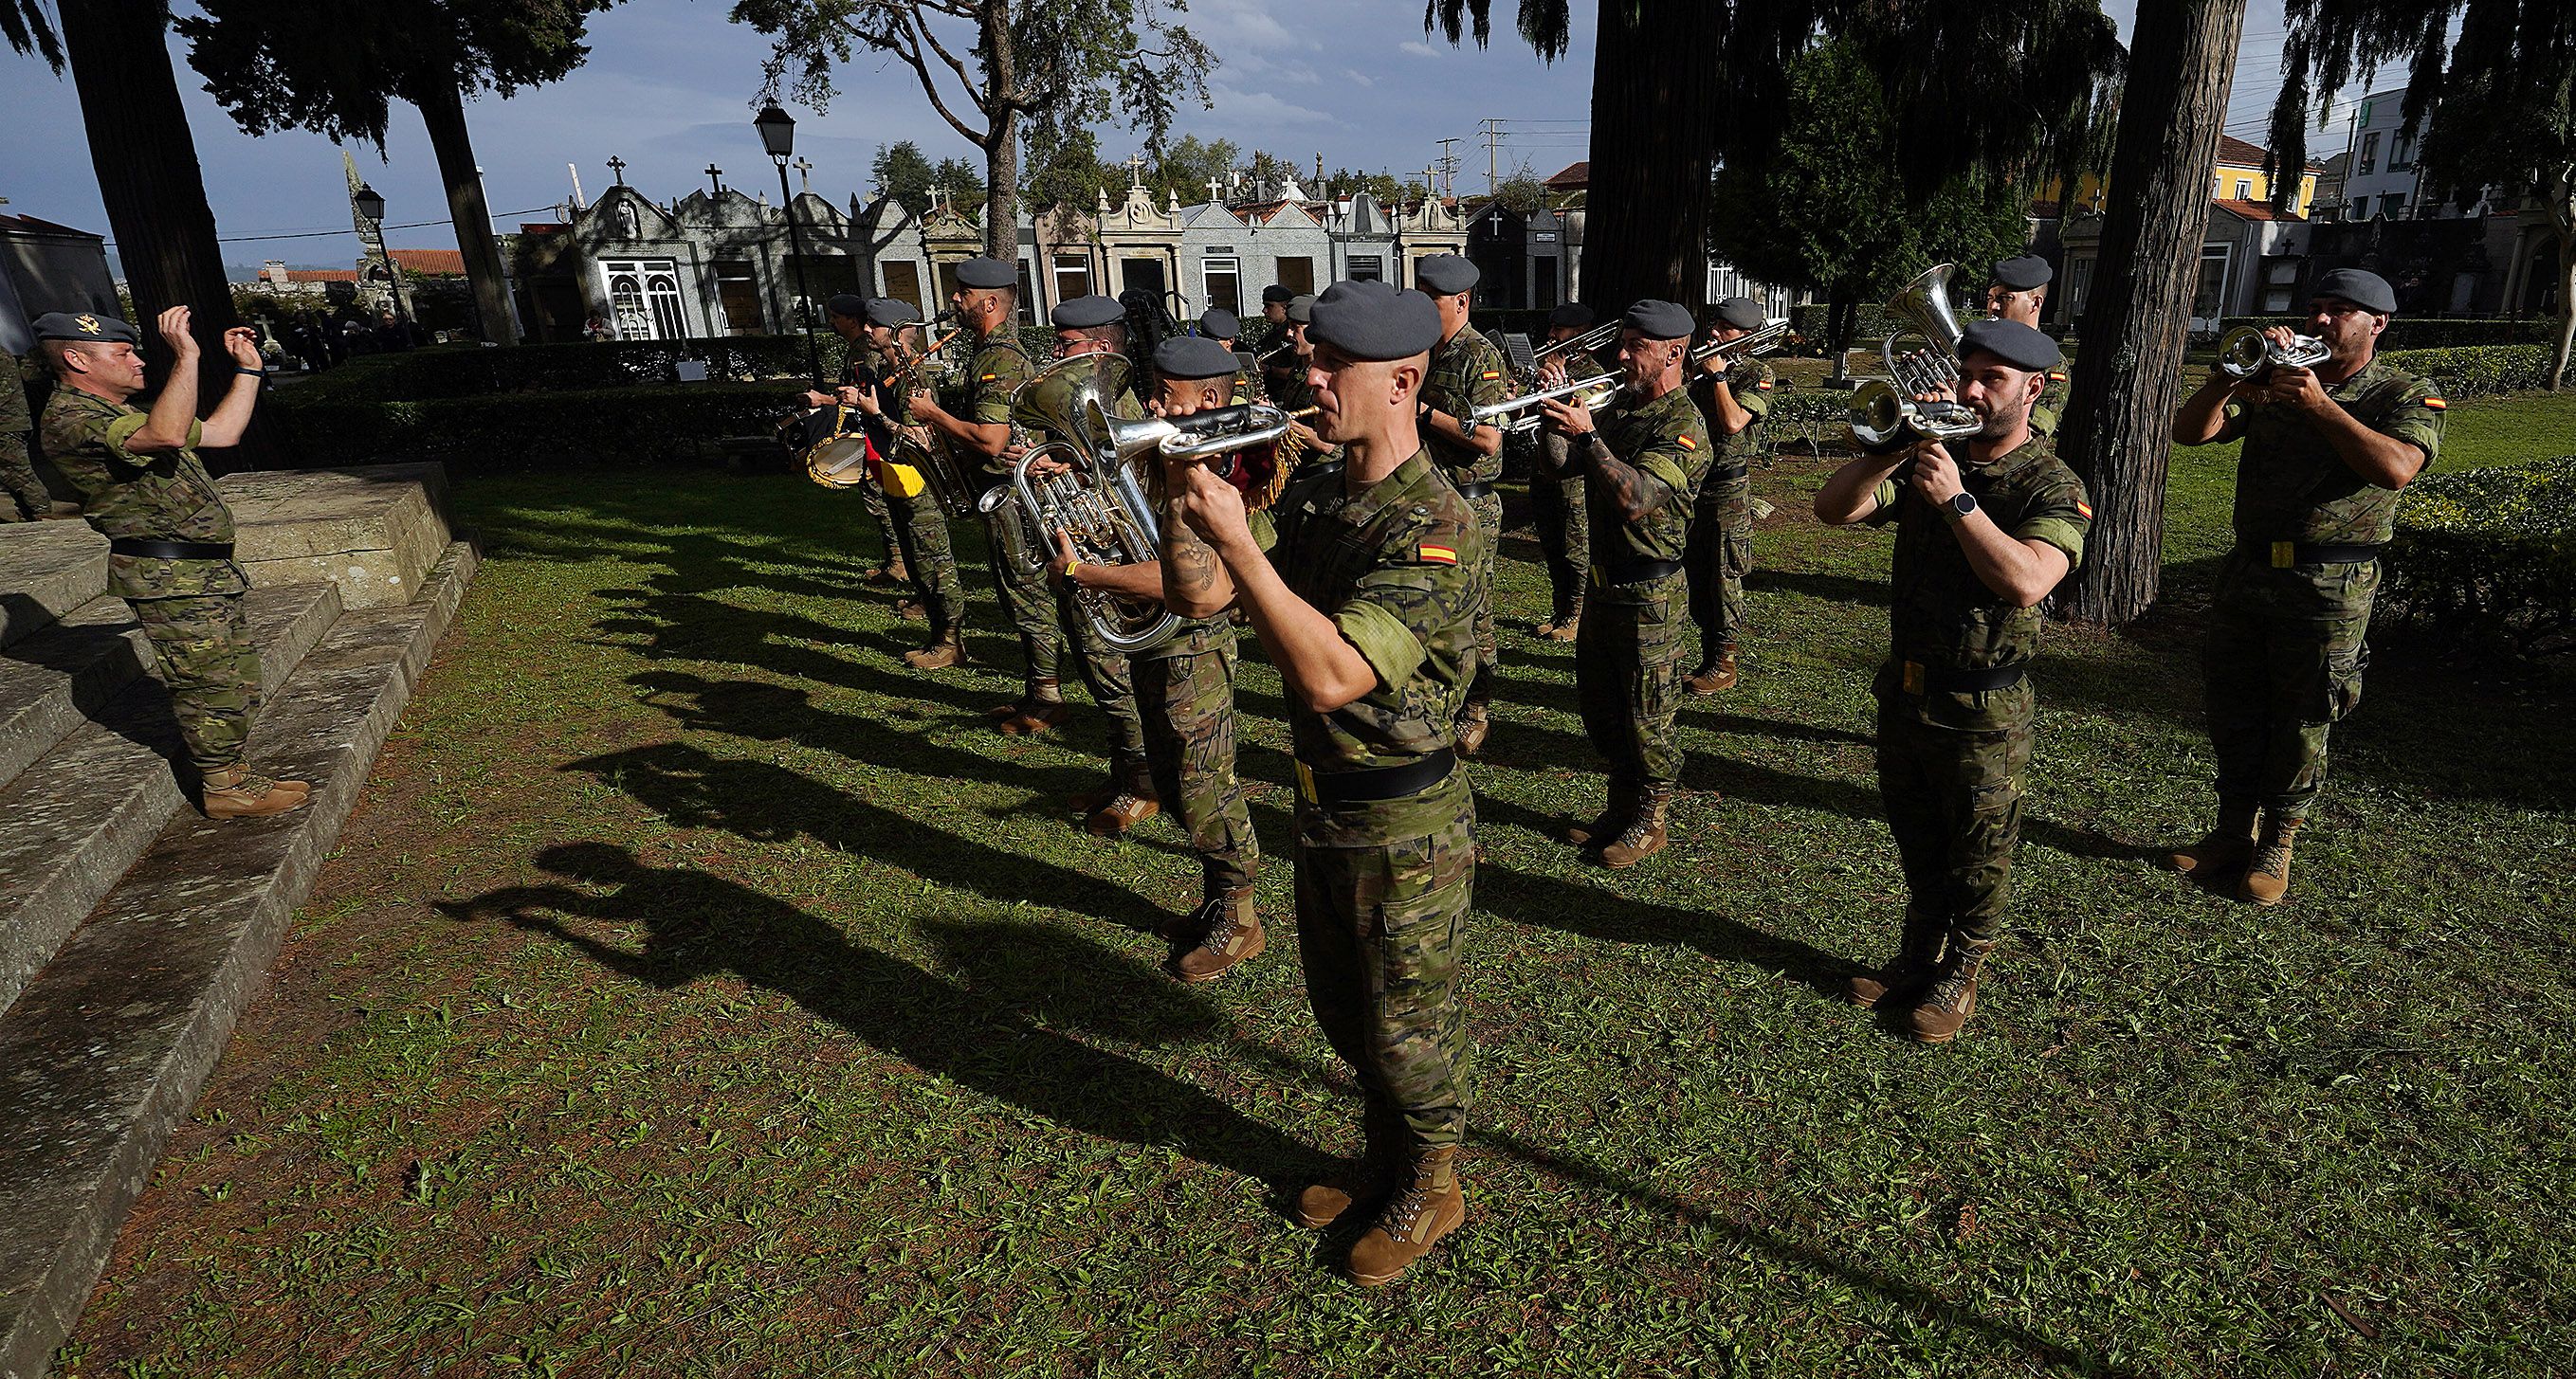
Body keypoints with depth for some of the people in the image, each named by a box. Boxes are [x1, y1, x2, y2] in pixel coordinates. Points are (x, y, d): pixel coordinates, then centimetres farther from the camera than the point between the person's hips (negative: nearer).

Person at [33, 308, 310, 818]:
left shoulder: (124, 413, 21)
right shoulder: (71, 418, -13)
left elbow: (222, 431, 25)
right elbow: (168, 435, -33)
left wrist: (248, 369, 21)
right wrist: (186, 356, -29)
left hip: (205, 573, 10)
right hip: (168, 578, -10)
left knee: (238, 680, 15)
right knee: (210, 684, -4)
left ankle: (227, 773, 26)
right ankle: (225, 789, 6)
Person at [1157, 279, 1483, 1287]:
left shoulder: (1436, 528, -25)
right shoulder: (1313, 493, 1)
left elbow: (1332, 675, -36)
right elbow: (1198, 597, -1)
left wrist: (1236, 537, -35)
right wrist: (1186, 497, -16)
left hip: (1405, 826, -8)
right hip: (1323, 804, 8)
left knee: (1407, 1027, 13)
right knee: (1342, 1010, 24)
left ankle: (1434, 1188, 39)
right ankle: (1382, 1157, 48)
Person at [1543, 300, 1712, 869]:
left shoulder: (1683, 425, -16)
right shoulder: (1619, 407, 10)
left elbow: (1634, 498, -29)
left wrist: (1586, 435, -30)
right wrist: (1556, 419, -6)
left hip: (1650, 594, -8)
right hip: (1603, 583, 8)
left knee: (1645, 720, 4)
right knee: (1599, 710, 17)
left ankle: (1648, 822, 20)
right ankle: (1619, 809, 32)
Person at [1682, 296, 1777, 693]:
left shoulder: (1757, 373, -5)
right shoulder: (1702, 367, 14)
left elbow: (1733, 423, -19)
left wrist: (1718, 374, -13)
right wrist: (1696, 371, 3)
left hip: (1728, 486, -7)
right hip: (1692, 480, 7)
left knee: (1725, 578, -2)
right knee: (1697, 575, 12)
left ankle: (1725, 664, 8)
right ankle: (1708, 656, 23)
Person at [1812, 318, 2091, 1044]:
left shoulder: (2053, 486, -13)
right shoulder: (1928, 460, 3)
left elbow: (2026, 583, -31)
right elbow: (1832, 509, -9)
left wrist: (1957, 501, -32)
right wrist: (1894, 448, -21)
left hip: (1983, 714, -5)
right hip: (1904, 692, 5)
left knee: (1977, 862, 12)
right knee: (1918, 847, 21)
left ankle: (1960, 974, 32)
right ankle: (1917, 956, 40)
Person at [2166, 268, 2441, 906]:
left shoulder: (2408, 395, -1)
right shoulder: (2273, 381, 10)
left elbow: (2396, 468, -21)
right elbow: (2191, 431, 1)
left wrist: (2318, 403, -22)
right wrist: (2231, 374, -14)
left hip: (2328, 588, -4)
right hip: (2246, 569, 4)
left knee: (2301, 720, 5)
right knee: (2232, 709, 10)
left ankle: (2276, 845, 19)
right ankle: (2233, 831, 24)